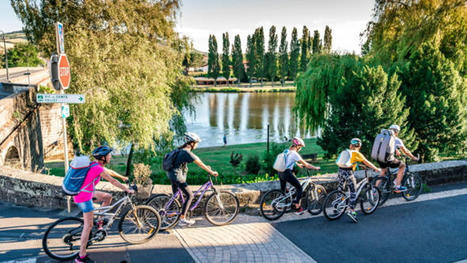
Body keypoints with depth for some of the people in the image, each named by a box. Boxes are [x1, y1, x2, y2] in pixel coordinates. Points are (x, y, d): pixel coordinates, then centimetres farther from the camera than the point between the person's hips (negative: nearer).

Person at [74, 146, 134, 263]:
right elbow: (113, 181, -16)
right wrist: (127, 190, -6)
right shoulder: (99, 169, -21)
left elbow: (109, 172, 20)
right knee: (88, 225, -4)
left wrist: (123, 177, 28)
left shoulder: (95, 164, 6)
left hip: (86, 192, 9)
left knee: (108, 197, 15)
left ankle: (100, 222, 24)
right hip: (84, 197, -9)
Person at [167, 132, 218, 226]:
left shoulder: (182, 150, 10)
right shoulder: (187, 152, -20)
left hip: (171, 174, 10)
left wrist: (206, 166, 20)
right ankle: (182, 218, -2)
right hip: (177, 176, -10)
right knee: (190, 195, -4)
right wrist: (211, 172, -11)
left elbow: (197, 159, 19)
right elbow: (200, 164, -18)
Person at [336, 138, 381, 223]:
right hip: (348, 172, -6)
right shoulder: (357, 154, 2)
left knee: (340, 190, 24)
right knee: (353, 192, 1)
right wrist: (376, 169, 16)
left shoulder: (345, 152, 19)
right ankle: (351, 210, -7)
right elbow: (367, 163, 6)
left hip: (340, 170, 6)